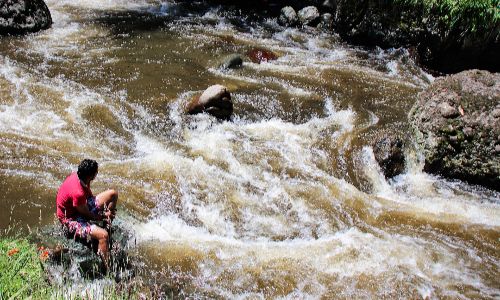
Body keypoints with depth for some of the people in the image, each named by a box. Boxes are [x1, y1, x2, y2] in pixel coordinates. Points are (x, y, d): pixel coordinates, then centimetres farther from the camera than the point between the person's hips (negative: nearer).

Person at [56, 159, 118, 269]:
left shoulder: (77, 176, -11)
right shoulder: (78, 192, -36)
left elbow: (90, 196, 6)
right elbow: (87, 215, -21)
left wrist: (105, 211, -5)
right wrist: (103, 216, -4)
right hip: (72, 221, -9)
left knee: (113, 193, 6)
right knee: (103, 235, -32)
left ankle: (109, 227, 20)